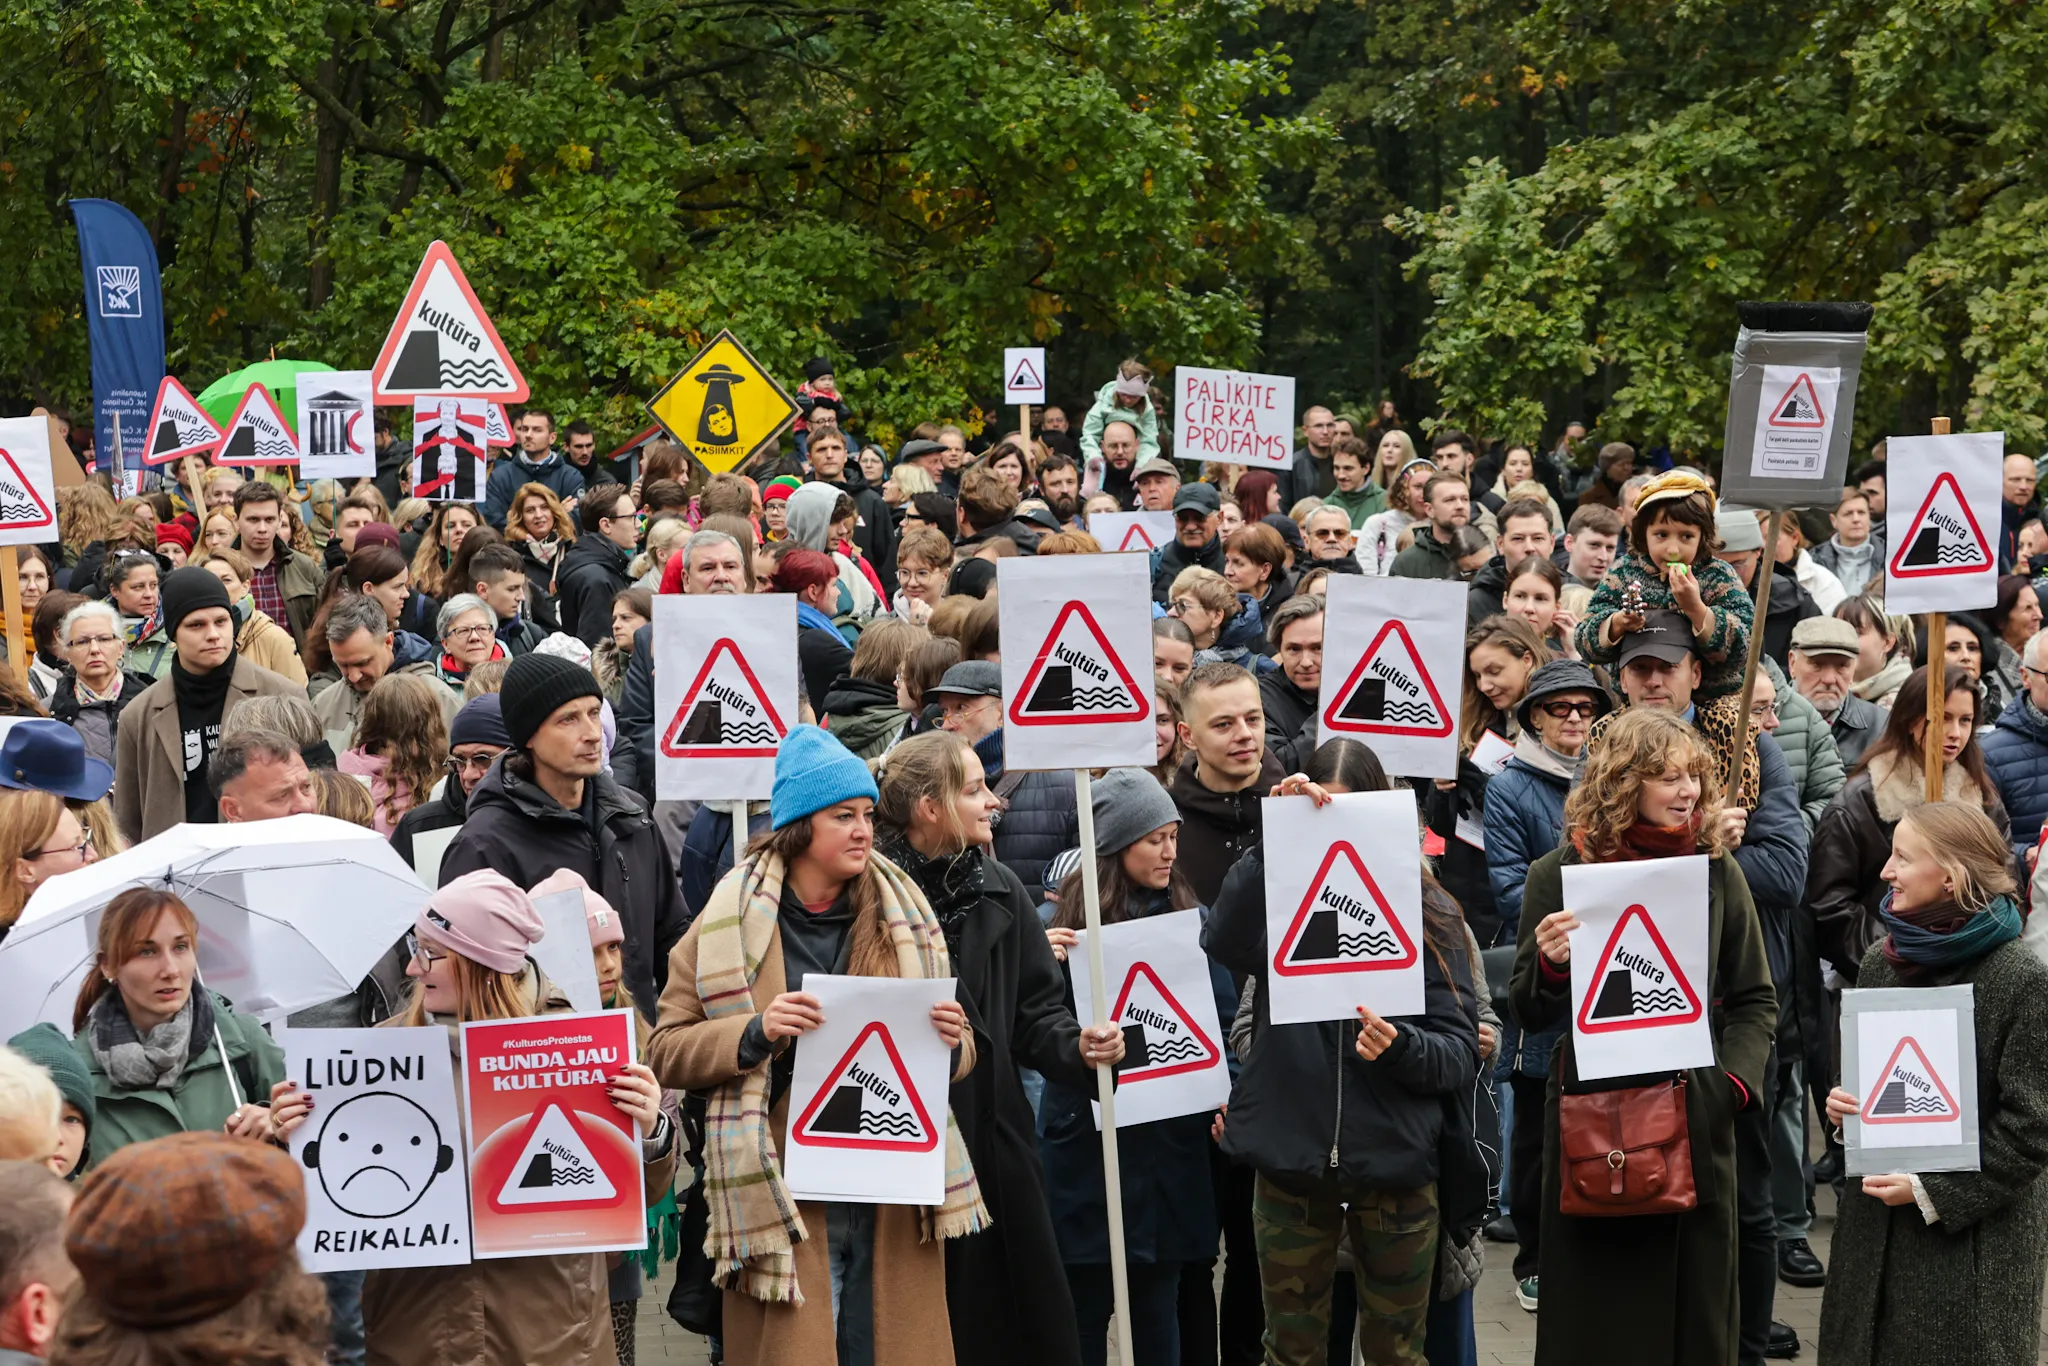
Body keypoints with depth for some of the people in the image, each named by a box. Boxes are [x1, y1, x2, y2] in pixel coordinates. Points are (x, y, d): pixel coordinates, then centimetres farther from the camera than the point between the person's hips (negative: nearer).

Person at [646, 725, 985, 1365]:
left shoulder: (904, 914, 9)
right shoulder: (729, 921, 0)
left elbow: (963, 1052, 15)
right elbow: (666, 1051, -1)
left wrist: (950, 1042, -8)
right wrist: (756, 1033, -17)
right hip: (783, 1203, -3)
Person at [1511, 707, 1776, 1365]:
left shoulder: (1717, 872, 4)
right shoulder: (1559, 874, -3)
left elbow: (1754, 1001, 12)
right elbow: (1530, 1014, 0)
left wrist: (1737, 1078, -4)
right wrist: (1549, 964, -21)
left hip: (1696, 1120, 2)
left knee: (1693, 1310, 9)